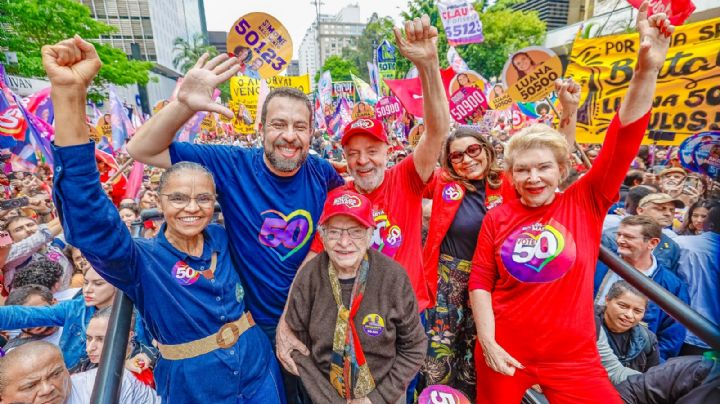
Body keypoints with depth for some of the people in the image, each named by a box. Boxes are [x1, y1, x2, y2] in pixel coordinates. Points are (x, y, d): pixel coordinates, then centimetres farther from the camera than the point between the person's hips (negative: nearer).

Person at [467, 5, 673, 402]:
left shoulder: (585, 204, -5)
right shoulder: (497, 218, -6)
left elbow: (624, 141, -15)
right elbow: (480, 281, -3)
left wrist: (647, 69, -23)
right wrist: (487, 343, -9)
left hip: (573, 357, 0)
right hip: (505, 354, 0)